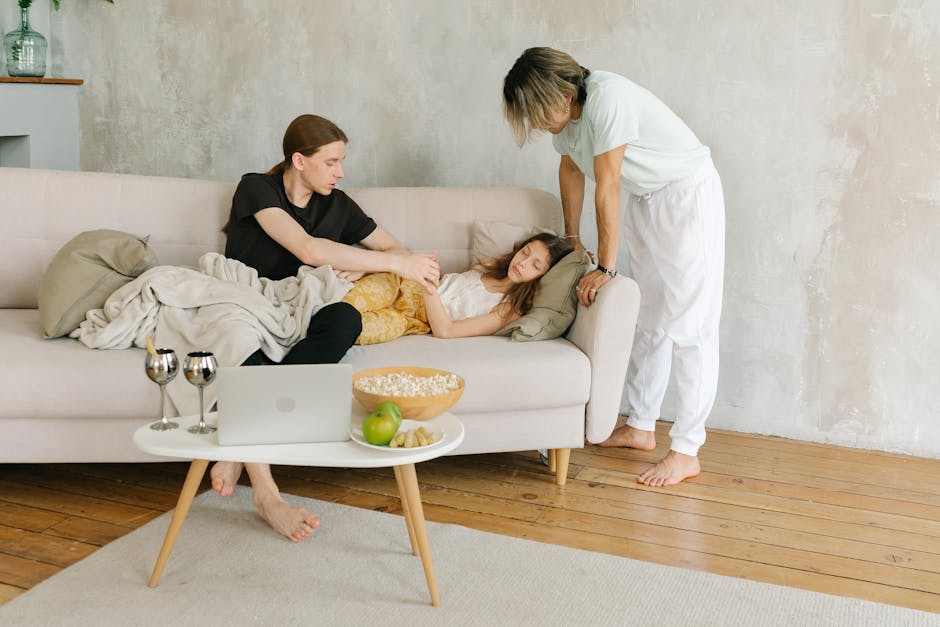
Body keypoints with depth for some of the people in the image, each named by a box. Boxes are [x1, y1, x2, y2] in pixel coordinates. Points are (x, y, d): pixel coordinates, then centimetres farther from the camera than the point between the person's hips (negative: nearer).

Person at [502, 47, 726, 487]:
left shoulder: (607, 99, -28)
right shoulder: (565, 111, -2)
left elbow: (607, 188, -26)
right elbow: (571, 169, 14)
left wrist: (605, 268, -21)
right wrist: (571, 238, 21)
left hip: (688, 196, -9)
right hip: (646, 200, 9)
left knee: (688, 326, -7)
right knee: (648, 321, 14)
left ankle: (686, 453, -3)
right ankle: (640, 427, 25)